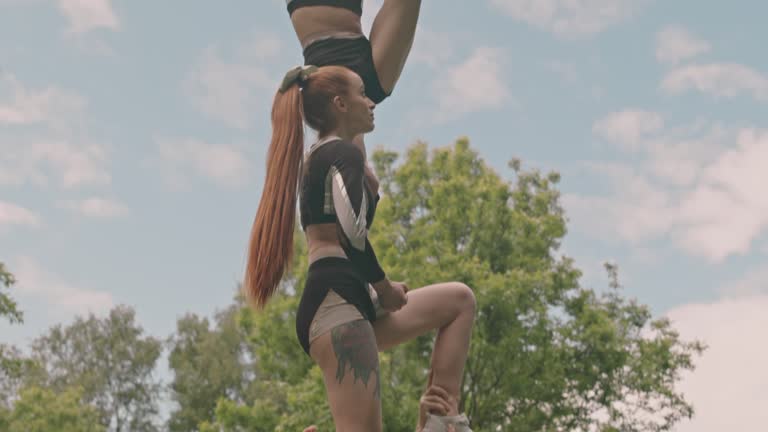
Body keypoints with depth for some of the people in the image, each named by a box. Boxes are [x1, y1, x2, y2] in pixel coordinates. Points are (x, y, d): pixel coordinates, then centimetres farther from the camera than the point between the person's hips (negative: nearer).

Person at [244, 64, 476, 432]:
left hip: (331, 303, 10)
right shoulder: (344, 153, -4)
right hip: (336, 302, -10)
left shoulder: (316, 158, 25)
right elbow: (352, 233, -19)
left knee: (459, 300, 19)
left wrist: (380, 286, 18)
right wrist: (385, 287, -4)